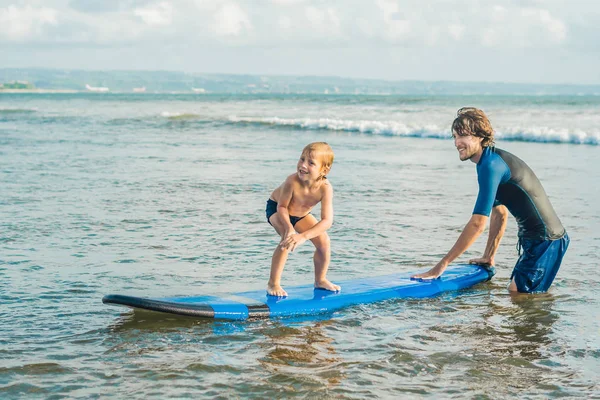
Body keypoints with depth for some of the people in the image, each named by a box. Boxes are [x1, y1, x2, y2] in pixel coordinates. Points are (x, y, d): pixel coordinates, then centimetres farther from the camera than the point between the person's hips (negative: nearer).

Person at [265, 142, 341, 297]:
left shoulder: (325, 188, -34)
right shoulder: (292, 181, -39)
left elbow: (327, 220, -36)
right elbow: (282, 206, -25)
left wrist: (304, 236, -47)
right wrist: (289, 227, -42)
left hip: (301, 215, 4)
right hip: (276, 209, -4)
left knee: (323, 240, -6)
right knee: (288, 238, -29)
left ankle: (320, 280, 21)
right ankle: (273, 283, -18)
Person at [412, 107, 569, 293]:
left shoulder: (491, 165, -21)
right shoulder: (493, 161, 12)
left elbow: (478, 224, -24)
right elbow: (500, 214, 22)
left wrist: (441, 265, -22)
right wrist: (488, 257, 25)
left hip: (545, 241, -10)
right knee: (513, 292, 17)